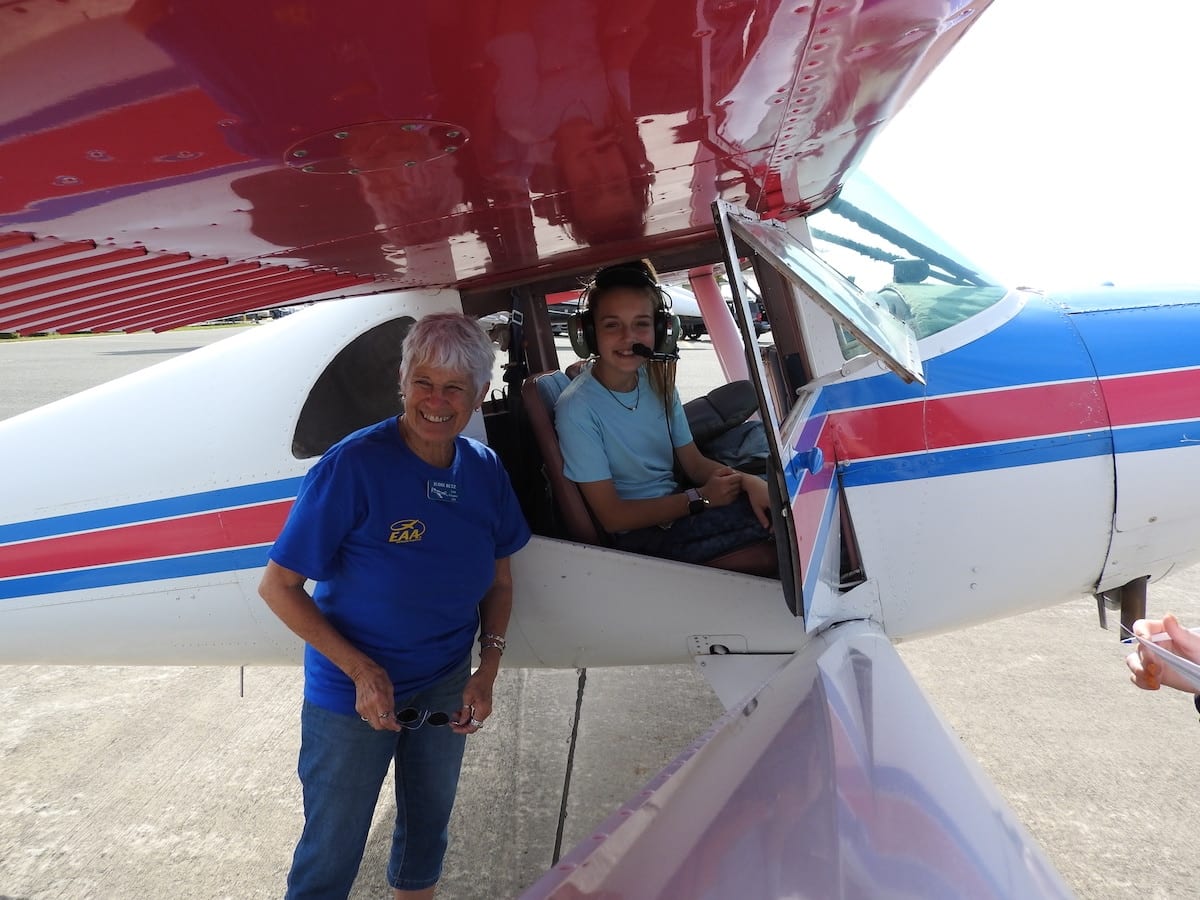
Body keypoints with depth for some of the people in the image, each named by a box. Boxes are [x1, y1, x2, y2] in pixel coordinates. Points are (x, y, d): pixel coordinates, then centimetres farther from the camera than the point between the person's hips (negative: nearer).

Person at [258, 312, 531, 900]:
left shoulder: (485, 470, -6)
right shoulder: (353, 466, -23)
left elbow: (498, 581, 5)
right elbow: (278, 586, -19)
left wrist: (487, 671, -7)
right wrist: (362, 670, -23)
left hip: (446, 689, 5)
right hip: (349, 696, -5)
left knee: (428, 829, 25)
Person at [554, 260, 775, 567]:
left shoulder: (658, 381, 1)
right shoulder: (577, 409, -19)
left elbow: (695, 463, 7)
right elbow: (612, 517, -16)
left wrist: (747, 481, -13)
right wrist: (699, 498, -16)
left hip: (675, 506, 7)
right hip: (637, 534, -7)